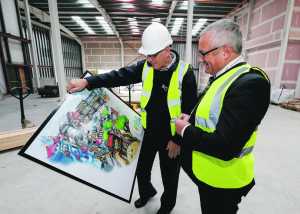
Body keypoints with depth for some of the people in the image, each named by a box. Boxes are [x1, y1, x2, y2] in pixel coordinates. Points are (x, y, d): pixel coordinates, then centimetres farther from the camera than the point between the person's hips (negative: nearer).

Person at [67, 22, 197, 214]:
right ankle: (147, 192, 56)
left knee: (169, 176, 18)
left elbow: (190, 111, -16)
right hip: (149, 132, 5)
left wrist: (178, 140, -13)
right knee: (141, 170, 23)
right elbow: (120, 76, -9)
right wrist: (87, 82, -20)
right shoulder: (146, 67, -4)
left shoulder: (185, 72, -18)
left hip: (170, 137, -4)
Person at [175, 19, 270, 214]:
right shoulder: (223, 76, 1)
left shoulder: (250, 82, -28)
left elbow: (225, 147, -33)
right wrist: (191, 120, -4)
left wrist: (186, 130, -19)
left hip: (223, 181, -8)